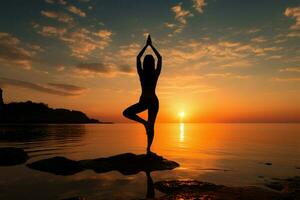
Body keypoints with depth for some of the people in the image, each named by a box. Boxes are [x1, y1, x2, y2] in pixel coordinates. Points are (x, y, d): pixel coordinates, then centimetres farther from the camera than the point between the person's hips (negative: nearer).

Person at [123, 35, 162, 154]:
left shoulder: (141, 73, -5)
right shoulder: (156, 74, -5)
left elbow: (138, 58, 8)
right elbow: (160, 58, 8)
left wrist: (146, 45, 13)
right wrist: (151, 45, 11)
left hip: (143, 101, -2)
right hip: (154, 101, 2)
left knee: (126, 113, 11)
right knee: (151, 126, 10)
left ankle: (144, 122, -7)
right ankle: (148, 149, 10)